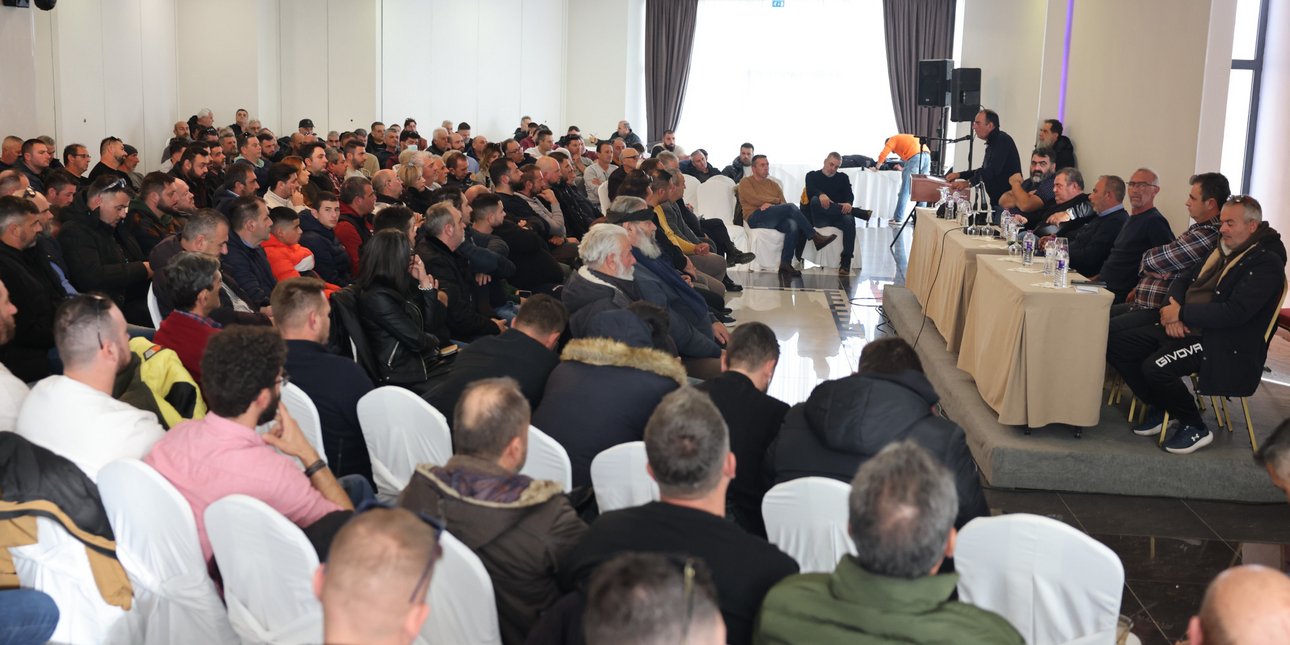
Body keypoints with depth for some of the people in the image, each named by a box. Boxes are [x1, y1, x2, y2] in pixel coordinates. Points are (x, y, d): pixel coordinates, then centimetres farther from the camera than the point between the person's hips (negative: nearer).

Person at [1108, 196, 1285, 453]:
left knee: (1155, 366, -31)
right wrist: (1174, 306, -3)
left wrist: (1182, 313, -17)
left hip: (1223, 343, -9)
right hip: (1184, 328, 9)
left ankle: (1195, 428, -6)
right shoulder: (1223, 250, 16)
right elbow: (1183, 280, 20)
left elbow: (1236, 312, -22)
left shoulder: (1267, 262, -11)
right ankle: (1159, 406, 11)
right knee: (1115, 343, -5)